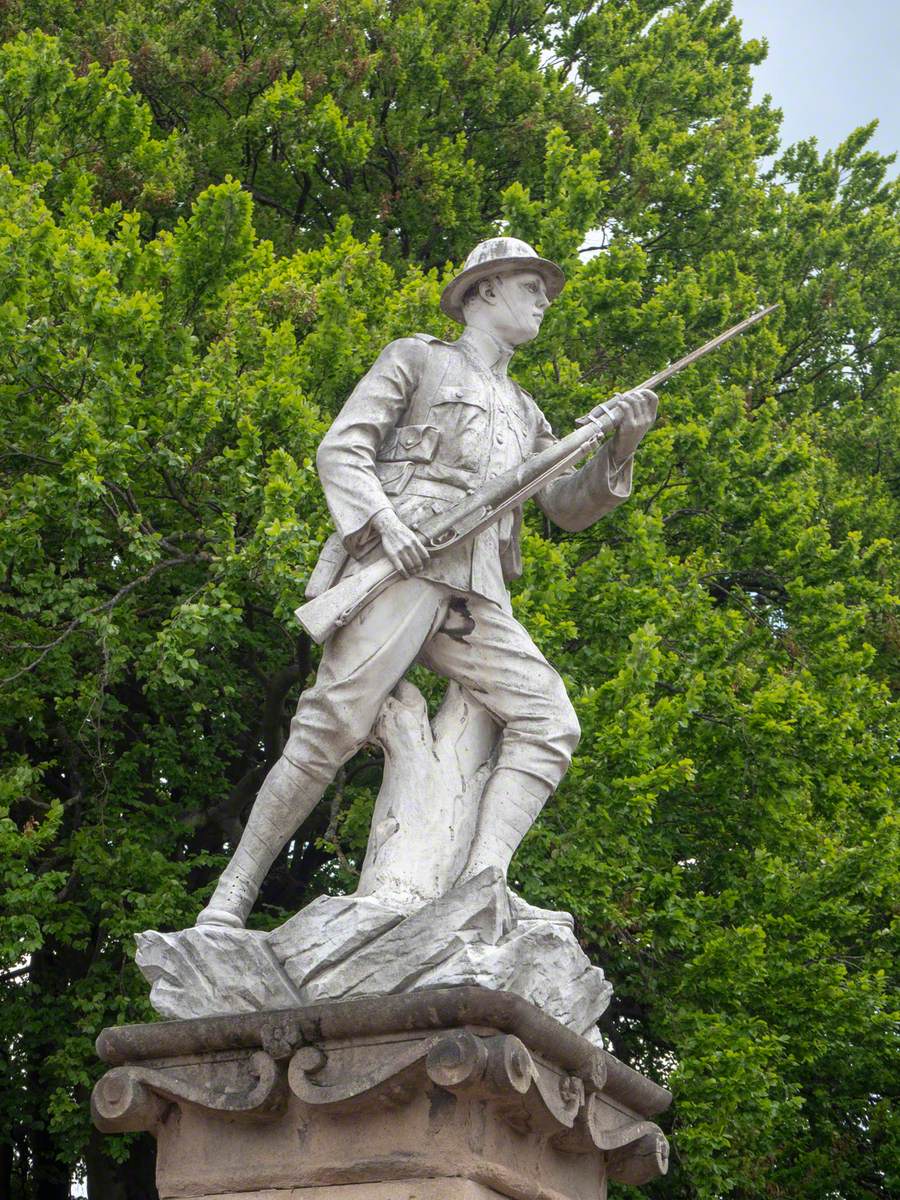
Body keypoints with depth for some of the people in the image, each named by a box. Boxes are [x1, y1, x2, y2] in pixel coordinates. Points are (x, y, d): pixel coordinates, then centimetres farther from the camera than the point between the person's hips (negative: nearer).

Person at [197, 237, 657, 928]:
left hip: (477, 593, 6)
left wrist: (618, 449, 6)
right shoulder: (417, 359, 16)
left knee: (549, 721, -15)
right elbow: (341, 449, 5)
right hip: (399, 564, -6)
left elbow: (569, 507, 24)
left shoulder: (525, 412, 32)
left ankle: (482, 884, -26)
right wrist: (383, 521, -14)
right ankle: (232, 895, -12)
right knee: (332, 727, -18)